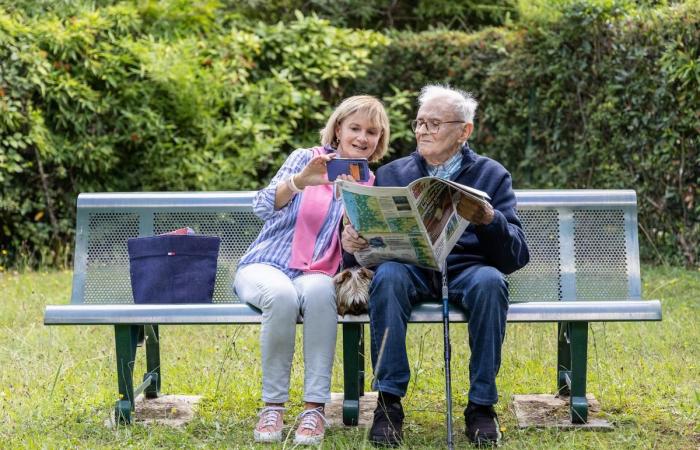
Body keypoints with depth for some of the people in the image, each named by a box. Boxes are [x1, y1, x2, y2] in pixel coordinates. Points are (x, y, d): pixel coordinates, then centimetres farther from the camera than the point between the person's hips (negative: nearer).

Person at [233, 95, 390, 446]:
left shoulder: (372, 185, 12)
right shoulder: (306, 159, 5)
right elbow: (263, 206, -11)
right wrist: (300, 181, -30)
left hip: (317, 276, 1)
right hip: (266, 266, -1)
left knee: (319, 291, -36)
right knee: (281, 295, -37)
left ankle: (315, 407, -33)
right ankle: (272, 405, -24)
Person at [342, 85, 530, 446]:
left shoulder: (491, 175, 10)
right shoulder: (391, 174, 17)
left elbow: (515, 256, -1)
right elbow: (369, 240, 9)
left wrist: (488, 219, -22)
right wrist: (351, 243, -16)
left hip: (465, 270, -1)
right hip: (411, 270, 1)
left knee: (489, 281, -35)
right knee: (387, 275, -33)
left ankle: (481, 406, -22)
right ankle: (389, 402, -28)